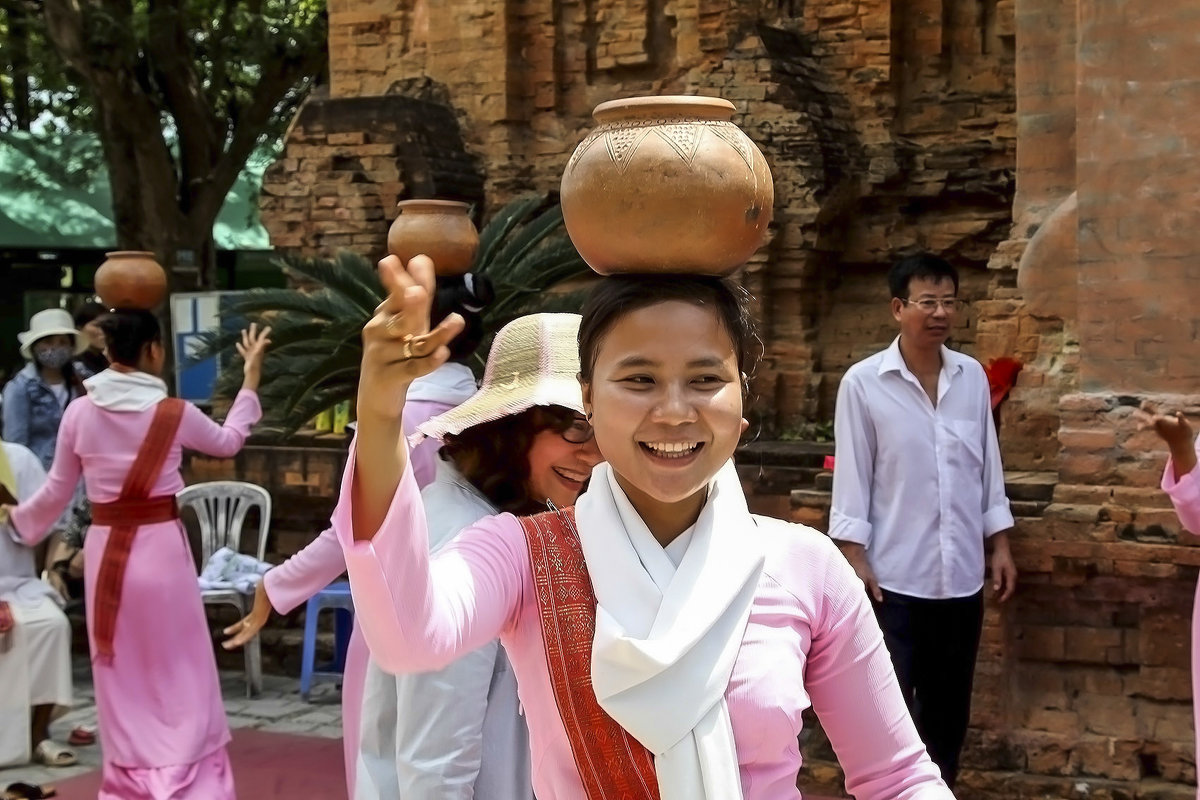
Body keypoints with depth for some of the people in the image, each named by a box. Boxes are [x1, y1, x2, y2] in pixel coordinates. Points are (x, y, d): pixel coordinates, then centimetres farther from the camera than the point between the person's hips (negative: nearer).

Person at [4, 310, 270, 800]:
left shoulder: (79, 412, -3)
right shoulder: (174, 413, -9)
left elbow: (57, 492, 7)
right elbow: (228, 441, 12)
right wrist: (251, 379, 22)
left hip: (104, 549, 3)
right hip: (161, 549, -3)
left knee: (120, 674, 13)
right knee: (179, 673, 7)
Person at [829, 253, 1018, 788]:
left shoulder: (972, 377, 4)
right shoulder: (863, 382, -8)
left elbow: (987, 467, 10)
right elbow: (852, 476, -7)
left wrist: (1000, 546, 8)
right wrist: (854, 557, -10)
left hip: (961, 572, 4)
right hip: (894, 575, -4)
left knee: (948, 705, 14)